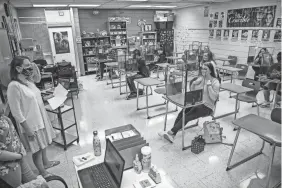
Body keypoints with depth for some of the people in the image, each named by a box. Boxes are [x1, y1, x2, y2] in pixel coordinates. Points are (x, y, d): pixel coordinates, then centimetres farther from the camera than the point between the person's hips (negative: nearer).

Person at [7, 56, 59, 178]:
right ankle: (43, 173, 29)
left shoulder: (29, 81, 3)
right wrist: (28, 129, -19)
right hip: (31, 124, -8)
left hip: (41, 119, 8)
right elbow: (16, 112, -21)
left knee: (43, 143, 24)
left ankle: (46, 162, 46)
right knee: (37, 149, 10)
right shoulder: (14, 86, -22)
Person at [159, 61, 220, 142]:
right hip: (197, 103, 6)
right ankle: (172, 135, -20)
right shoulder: (202, 78, 9)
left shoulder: (215, 82, -9)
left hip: (207, 107, -6)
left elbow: (214, 98, -19)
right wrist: (194, 83, -5)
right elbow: (192, 90, 14)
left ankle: (171, 132, -19)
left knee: (187, 117, -24)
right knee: (182, 113, -17)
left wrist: (209, 85, -22)